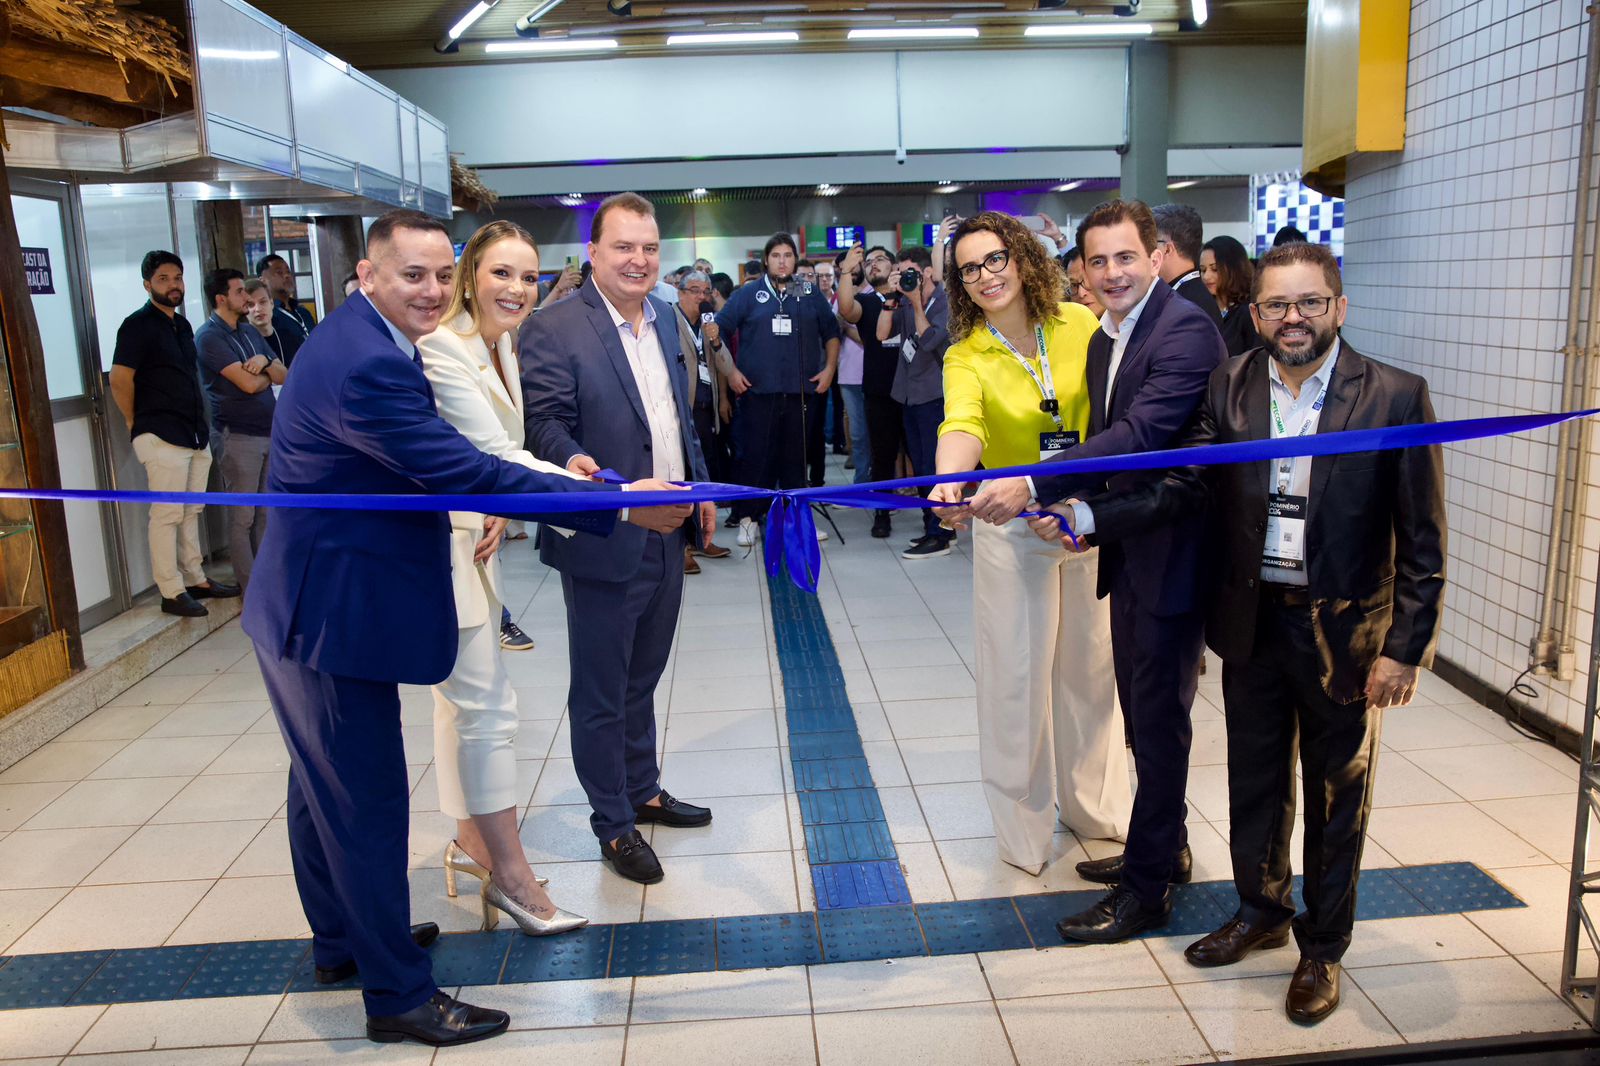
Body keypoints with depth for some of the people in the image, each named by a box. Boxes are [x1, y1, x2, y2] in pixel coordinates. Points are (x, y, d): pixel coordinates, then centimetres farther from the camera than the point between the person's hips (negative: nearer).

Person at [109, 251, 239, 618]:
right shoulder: (138, 325, -9)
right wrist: (137, 424, -4)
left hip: (195, 434, 8)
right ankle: (171, 593, 0)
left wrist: (200, 424, 15)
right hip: (162, 436, -8)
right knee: (167, 515, -5)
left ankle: (195, 579, 23)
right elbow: (120, 380, -13)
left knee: (190, 512, 14)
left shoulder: (182, 325, 16)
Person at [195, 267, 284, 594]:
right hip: (238, 435, -7)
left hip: (270, 431, 7)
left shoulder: (250, 331, 14)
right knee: (242, 518, 0)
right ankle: (252, 590, 4)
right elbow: (249, 383, -19)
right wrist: (267, 373, 2)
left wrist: (265, 361, -11)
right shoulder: (209, 337, -10)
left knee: (266, 513, 12)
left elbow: (282, 376, 10)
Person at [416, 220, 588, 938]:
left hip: (475, 535, 10)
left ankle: (472, 840, 33)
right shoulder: (441, 349, -23)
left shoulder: (501, 346, 7)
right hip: (437, 543, -9)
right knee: (487, 705, -5)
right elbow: (496, 454, -30)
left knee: (466, 697, 18)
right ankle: (508, 872, 7)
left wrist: (501, 511, -5)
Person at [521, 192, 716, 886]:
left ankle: (643, 792, 39)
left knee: (641, 678, 22)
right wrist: (573, 459, -37)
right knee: (601, 691, 7)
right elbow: (546, 421, -17)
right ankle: (613, 823, 22)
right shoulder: (553, 329, -13)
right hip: (604, 540, -7)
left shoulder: (664, 318, 10)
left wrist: (700, 488, 14)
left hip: (667, 535, 7)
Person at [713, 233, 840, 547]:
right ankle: (747, 518, 7)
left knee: (796, 456, 9)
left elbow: (831, 332, 17)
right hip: (758, 391, -2)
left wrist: (829, 368, 5)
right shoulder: (748, 293, 4)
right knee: (754, 454, -2)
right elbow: (717, 330, 2)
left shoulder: (811, 294, 11)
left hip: (803, 391, 2)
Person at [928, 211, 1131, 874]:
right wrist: (950, 477, -50)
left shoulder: (1079, 326, -3)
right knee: (1017, 676, 5)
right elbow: (962, 422, -30)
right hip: (1012, 528, -2)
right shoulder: (966, 356, -10)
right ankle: (1023, 827, 23)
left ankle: (1094, 805, 36)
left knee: (1089, 664, 15)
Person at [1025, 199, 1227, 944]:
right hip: (1130, 553, 9)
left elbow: (1141, 433, -32)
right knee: (1141, 714, 20)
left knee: (1158, 721, 3)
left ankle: (1146, 888, 18)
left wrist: (1035, 485, -39)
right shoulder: (1105, 339, 11)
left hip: (1172, 556, -9)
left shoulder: (1185, 330, -19)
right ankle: (1164, 848, 39)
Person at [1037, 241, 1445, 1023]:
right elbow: (1183, 488, -7)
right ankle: (1261, 912, 42)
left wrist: (1405, 649, -11)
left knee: (1335, 798, 13)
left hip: (1344, 631, -3)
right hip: (1252, 622, 3)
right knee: (1253, 783, 19)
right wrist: (1085, 517, -20)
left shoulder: (1394, 396, -12)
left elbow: (1422, 540, -10)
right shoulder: (1229, 388, -2)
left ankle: (1322, 946, 34)